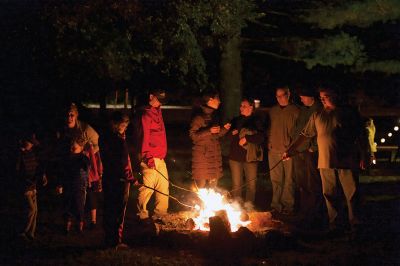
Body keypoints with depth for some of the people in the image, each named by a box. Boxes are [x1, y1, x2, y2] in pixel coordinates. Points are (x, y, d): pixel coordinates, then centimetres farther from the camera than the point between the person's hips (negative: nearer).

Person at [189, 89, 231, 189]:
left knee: (213, 186, 9)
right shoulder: (199, 116, -10)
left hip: (214, 156, 8)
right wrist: (208, 131, -24)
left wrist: (224, 129, 5)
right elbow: (193, 135, -16)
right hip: (202, 155, -8)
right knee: (201, 185, -6)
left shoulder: (213, 115, 15)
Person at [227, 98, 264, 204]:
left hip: (250, 157, -2)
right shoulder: (236, 121, 12)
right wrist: (232, 133, -6)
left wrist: (247, 138, -18)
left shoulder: (257, 121, 2)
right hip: (235, 156, 2)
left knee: (251, 184, 2)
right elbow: (228, 137, 15)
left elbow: (261, 137, -11)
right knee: (236, 185, 5)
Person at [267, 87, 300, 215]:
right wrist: (269, 143, 9)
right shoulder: (273, 111, 15)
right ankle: (276, 205, 11)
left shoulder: (295, 111, 0)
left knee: (289, 179, -1)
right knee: (276, 179, 6)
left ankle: (287, 205, 3)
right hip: (274, 150, 4)